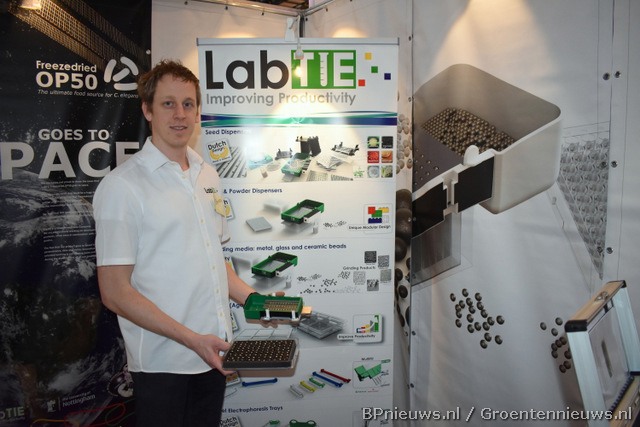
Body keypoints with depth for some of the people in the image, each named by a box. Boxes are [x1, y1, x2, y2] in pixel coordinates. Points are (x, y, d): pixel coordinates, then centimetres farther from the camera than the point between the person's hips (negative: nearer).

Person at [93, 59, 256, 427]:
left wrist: (252, 300, 4)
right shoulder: (122, 186, -12)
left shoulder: (208, 175, 8)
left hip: (214, 354, 6)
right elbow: (115, 292, -14)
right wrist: (192, 339, -18)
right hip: (163, 364, -6)